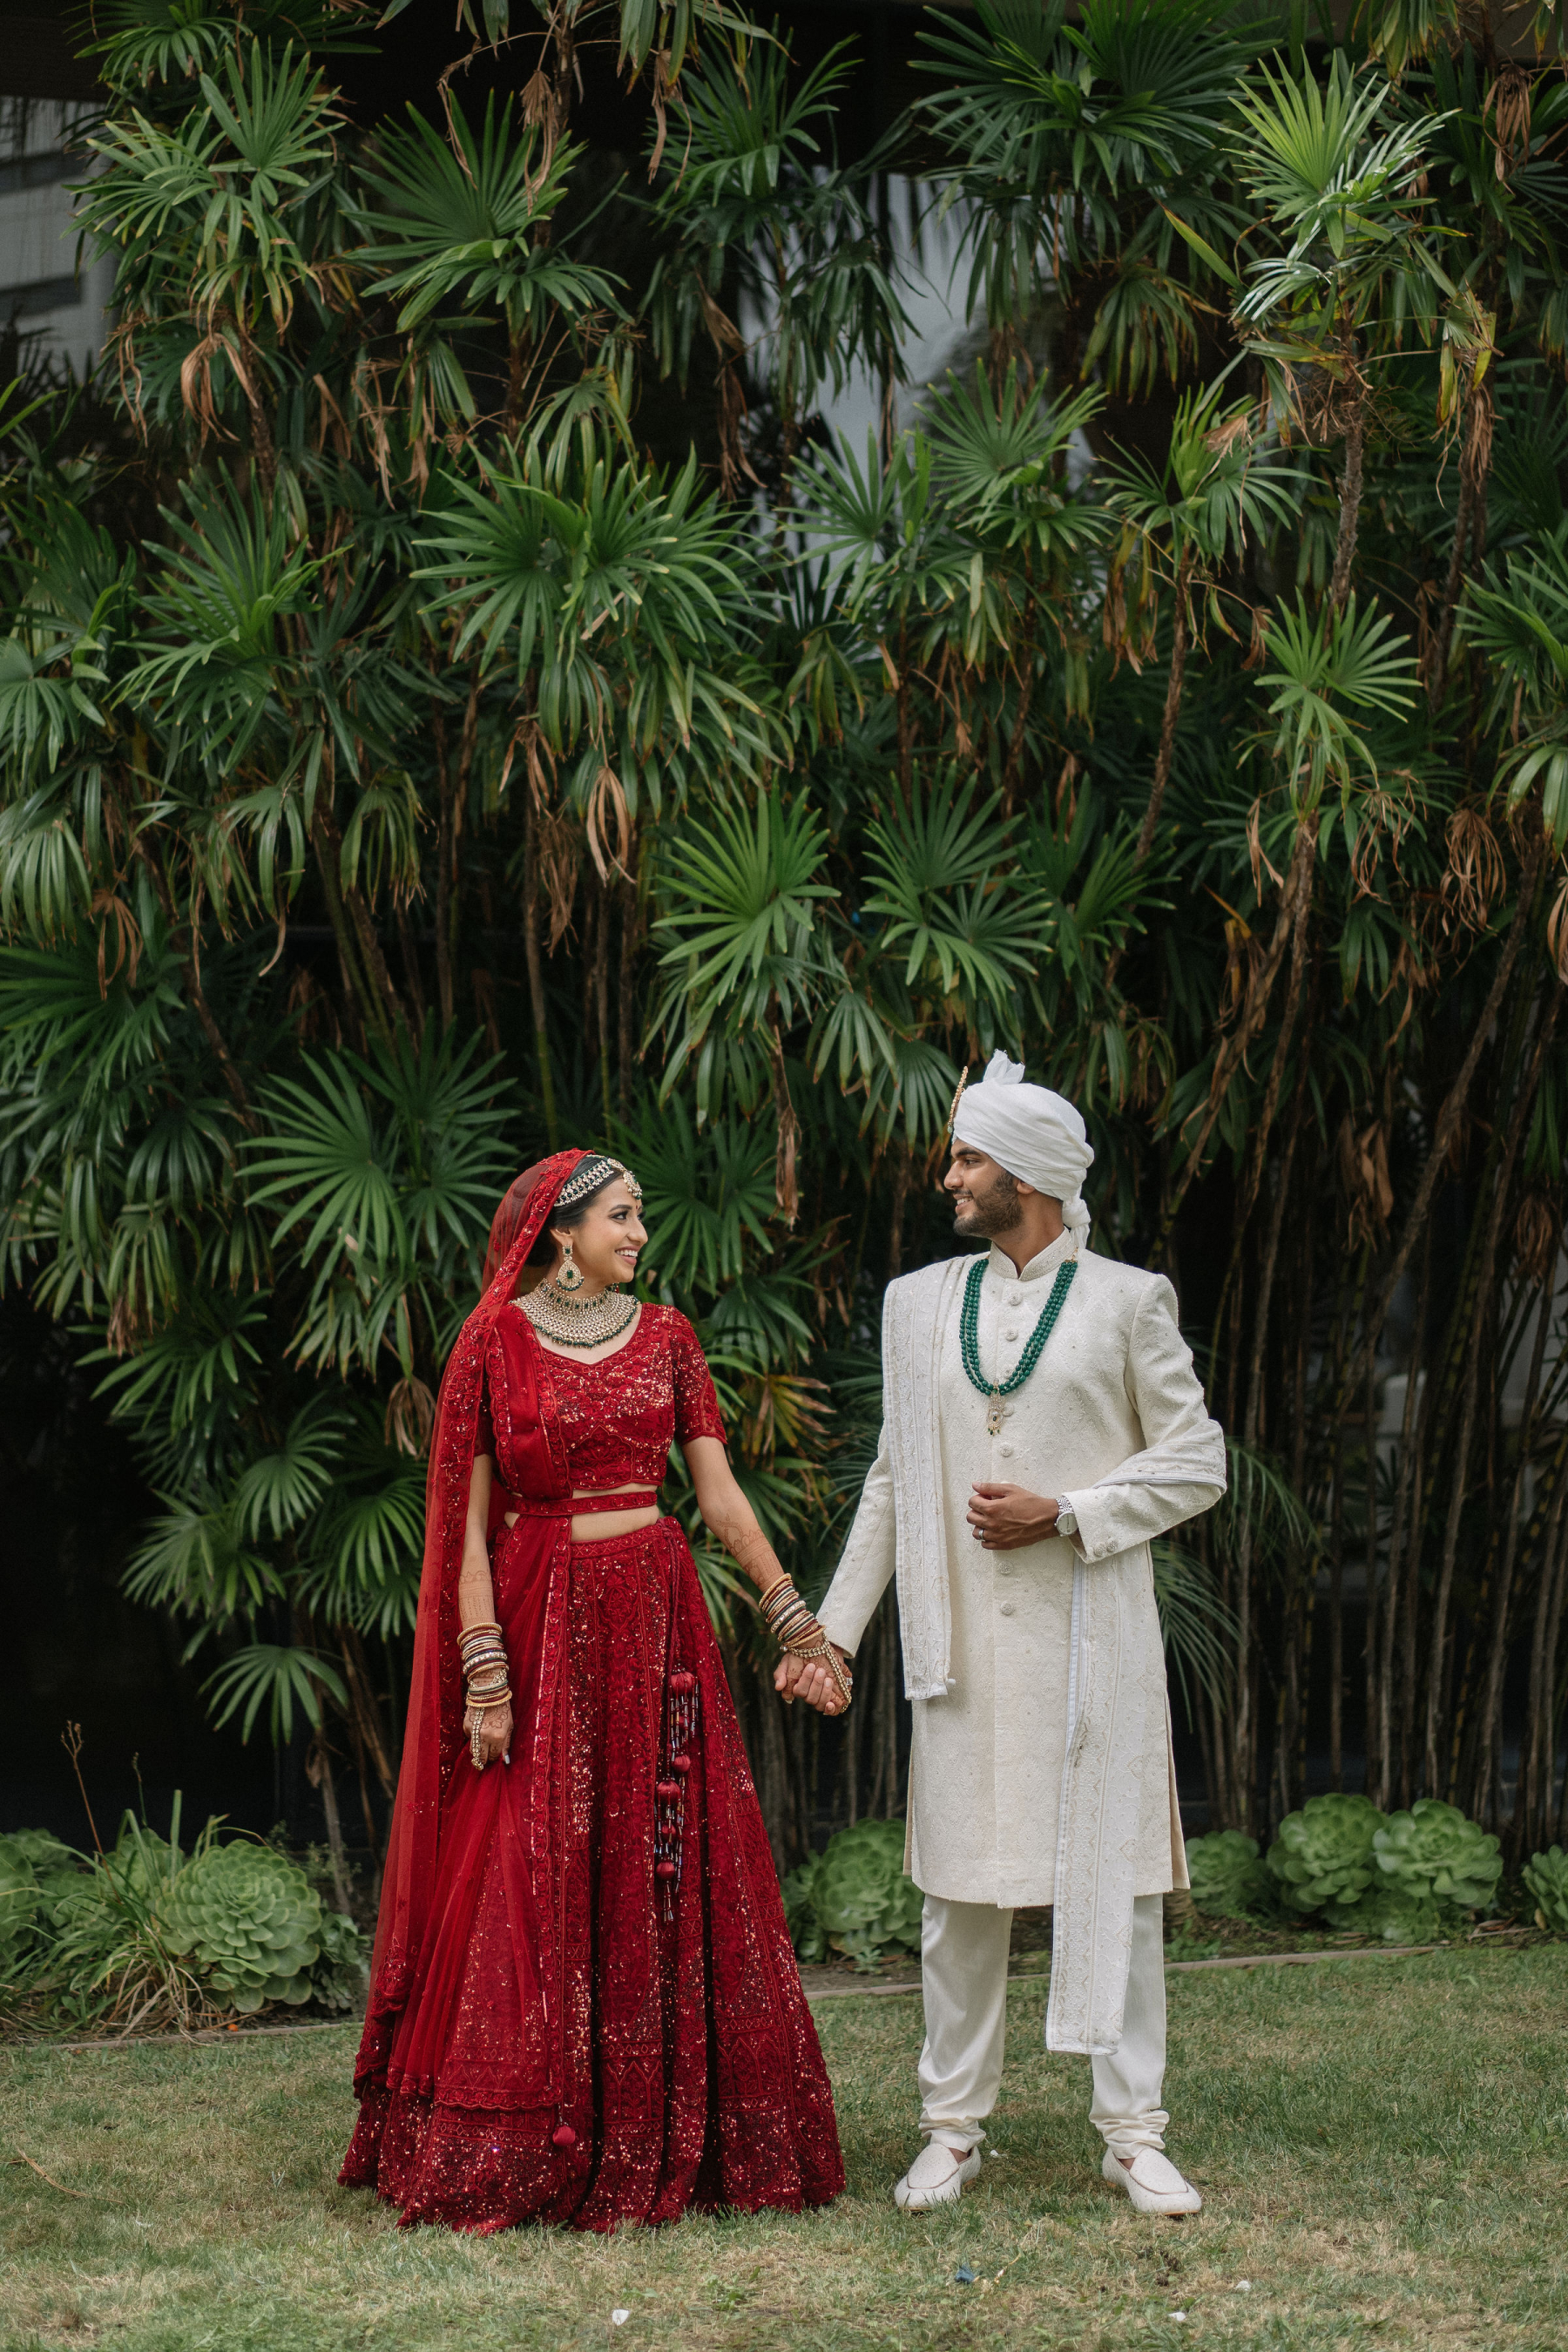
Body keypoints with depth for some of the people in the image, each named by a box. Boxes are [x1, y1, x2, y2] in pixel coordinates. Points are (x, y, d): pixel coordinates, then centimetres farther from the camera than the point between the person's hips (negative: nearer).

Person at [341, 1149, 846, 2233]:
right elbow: (469, 1519, -3)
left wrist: (794, 1617, -2)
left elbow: (721, 1492, 6)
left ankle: (666, 2137, 12)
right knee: (535, 1886, -3)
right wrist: (484, 1670, -11)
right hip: (541, 1622, -3)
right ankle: (511, 2156, 7)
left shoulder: (665, 1336, 9)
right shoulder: (494, 1342, -1)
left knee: (665, 1875, 3)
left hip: (658, 1619, 3)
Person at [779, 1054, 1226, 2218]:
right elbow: (893, 1483, 15)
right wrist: (832, 1626, 11)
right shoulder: (921, 1302, 11)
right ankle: (954, 2129, 16)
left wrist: (1066, 1513, -10)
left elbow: (1198, 1463, 2)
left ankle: (1135, 2132, 9)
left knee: (1114, 1879, 0)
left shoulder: (1127, 1300, 1)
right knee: (960, 1886, 6)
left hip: (1090, 1637, -3)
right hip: (963, 1644, 3)